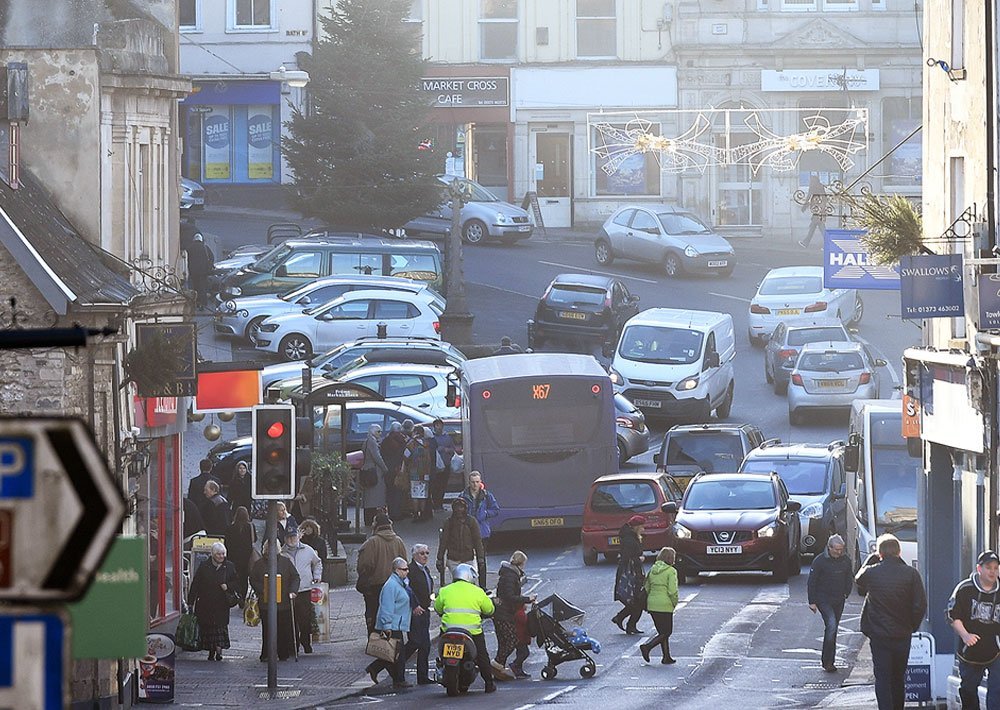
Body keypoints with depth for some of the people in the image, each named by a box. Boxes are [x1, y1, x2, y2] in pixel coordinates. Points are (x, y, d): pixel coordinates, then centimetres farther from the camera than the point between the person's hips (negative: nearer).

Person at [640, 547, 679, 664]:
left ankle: (666, 657, 15)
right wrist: (674, 603, -1)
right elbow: (672, 591, -17)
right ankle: (647, 647, -13)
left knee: (662, 632, 15)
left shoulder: (652, 570, 9)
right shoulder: (671, 571, -11)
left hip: (652, 604, 7)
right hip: (665, 605, -7)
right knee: (666, 632, 3)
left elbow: (646, 587, 13)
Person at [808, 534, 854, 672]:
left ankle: (828, 661, 19)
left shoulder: (846, 561, 3)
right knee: (831, 625, -20)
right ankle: (828, 661, -17)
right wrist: (812, 602, -8)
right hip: (823, 599, -5)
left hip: (839, 600, 5)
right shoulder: (820, 561, -10)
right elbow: (812, 582, -6)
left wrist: (846, 594, 6)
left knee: (833, 629, 11)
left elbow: (849, 579, 17)